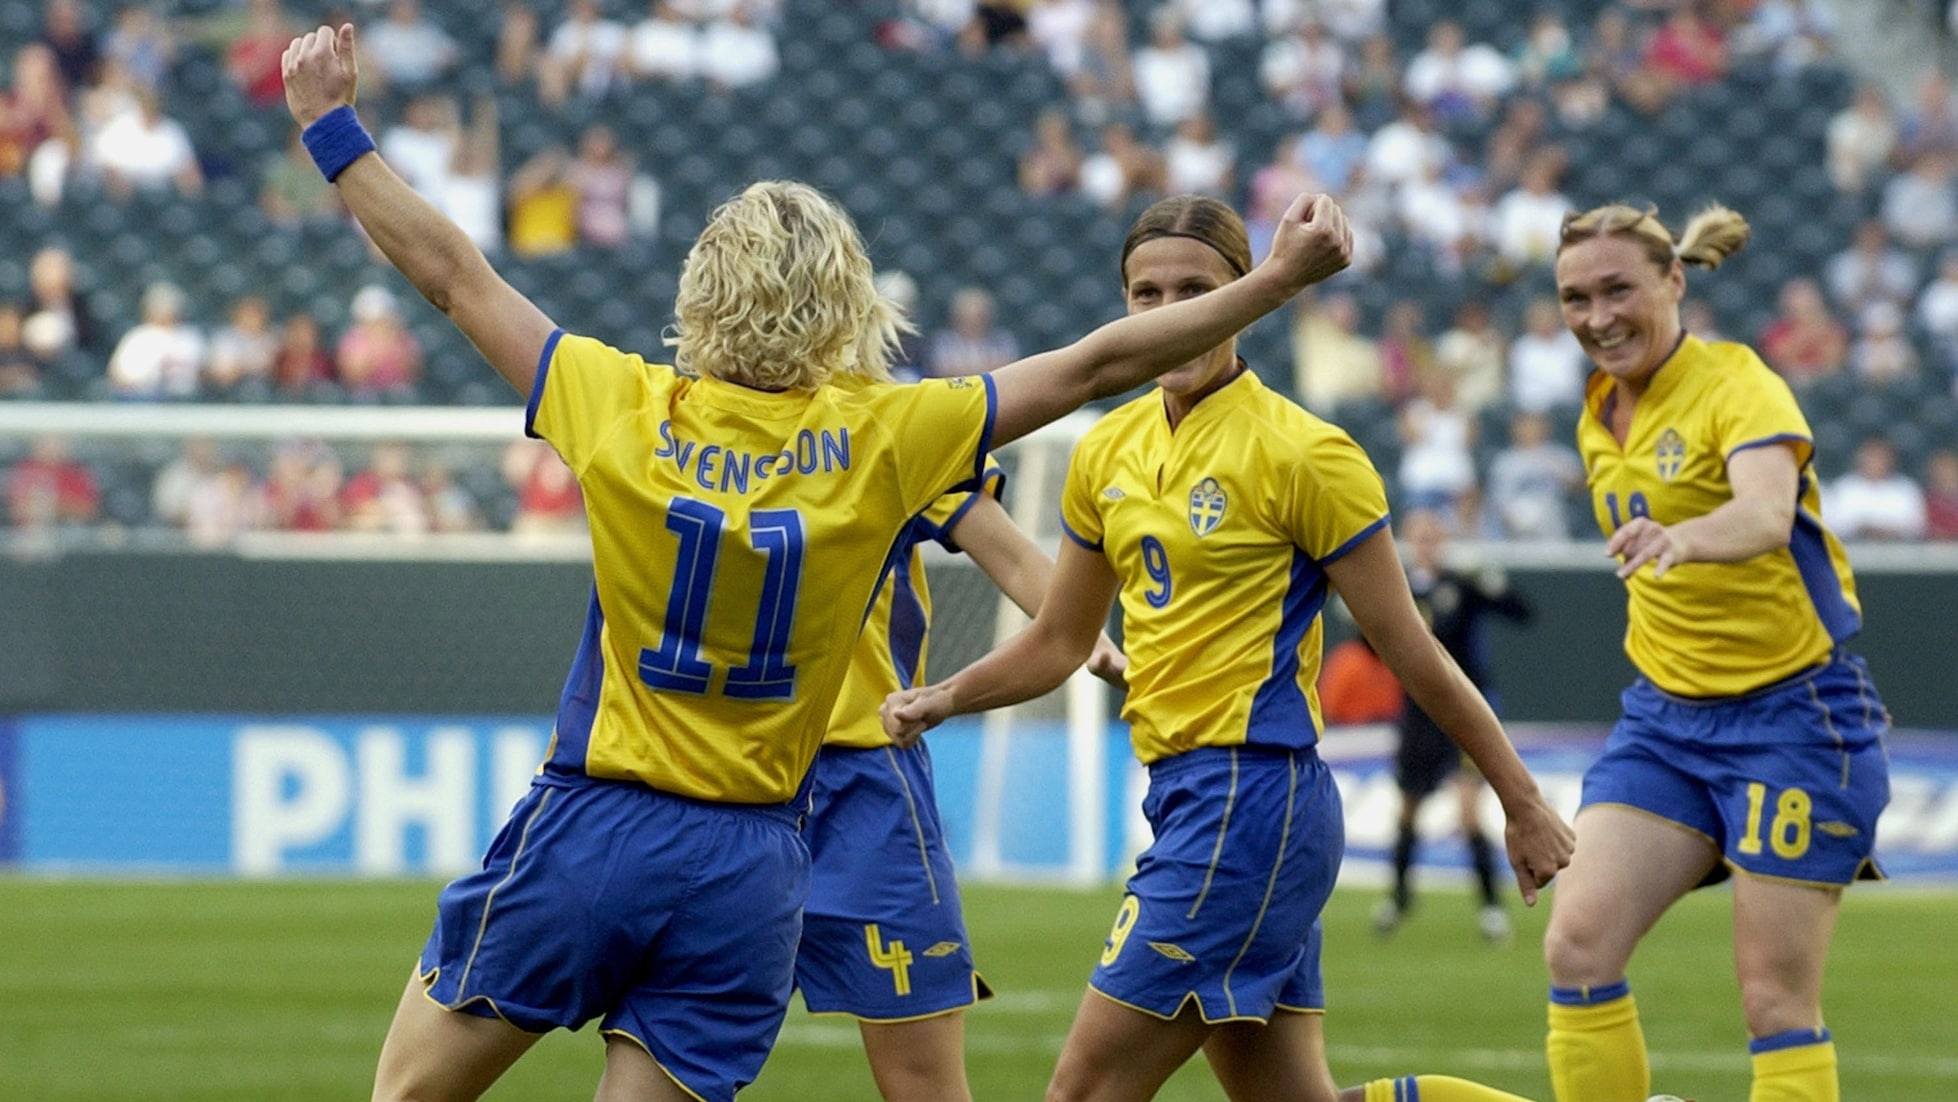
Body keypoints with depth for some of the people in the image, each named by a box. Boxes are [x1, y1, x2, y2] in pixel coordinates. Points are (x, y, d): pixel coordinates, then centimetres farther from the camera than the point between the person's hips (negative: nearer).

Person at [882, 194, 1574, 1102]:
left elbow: (1407, 649, -6)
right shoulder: (1108, 451, 10)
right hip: (1182, 795, 8)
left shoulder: (1302, 453, -11)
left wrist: (1523, 803, -1)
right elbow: (1060, 640, 20)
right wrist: (939, 701, 3)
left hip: (1252, 802, -8)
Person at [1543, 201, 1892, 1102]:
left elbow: (1768, 513, -37)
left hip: (1792, 715, -7)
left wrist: (1681, 538, -56)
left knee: (1776, 999, -8)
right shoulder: (1600, 420, 8)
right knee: (1577, 943, -11)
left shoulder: (1737, 385, -15)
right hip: (1664, 717, 7)